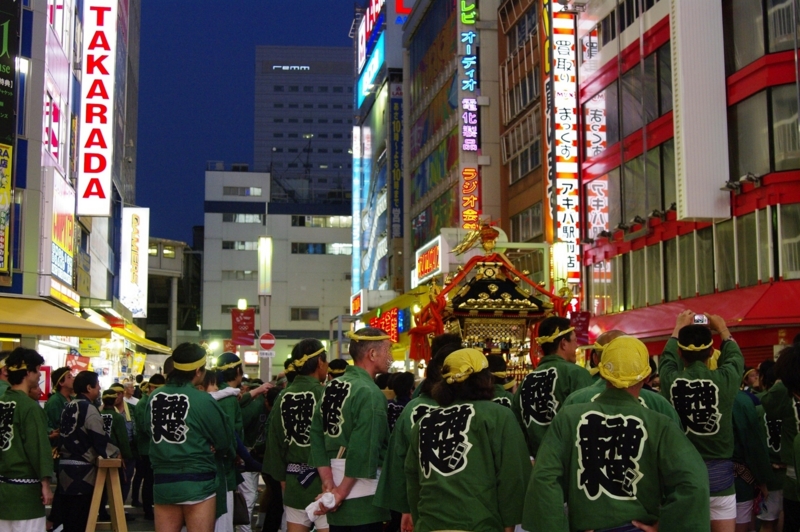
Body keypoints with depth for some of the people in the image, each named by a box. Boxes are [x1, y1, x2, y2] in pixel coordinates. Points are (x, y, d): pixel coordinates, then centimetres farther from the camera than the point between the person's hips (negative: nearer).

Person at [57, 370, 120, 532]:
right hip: (82, 469, -9)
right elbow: (100, 440, -17)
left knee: (69, 516, 15)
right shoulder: (89, 409, -14)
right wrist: (116, 452, -2)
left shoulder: (68, 407, 13)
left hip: (65, 465, 9)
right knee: (80, 519, -3)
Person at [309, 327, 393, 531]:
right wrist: (342, 491, -13)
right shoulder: (369, 393, -14)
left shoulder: (331, 387, 10)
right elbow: (363, 450, -20)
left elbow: (318, 437, 6)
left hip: (337, 482, 8)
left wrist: (329, 484, 1)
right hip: (362, 495, -8)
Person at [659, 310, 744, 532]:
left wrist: (679, 328, 33)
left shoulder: (670, 380, -9)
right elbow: (735, 357, 13)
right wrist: (722, 329, 31)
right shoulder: (724, 379, -11)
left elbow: (667, 356, 16)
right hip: (719, 472, -1)